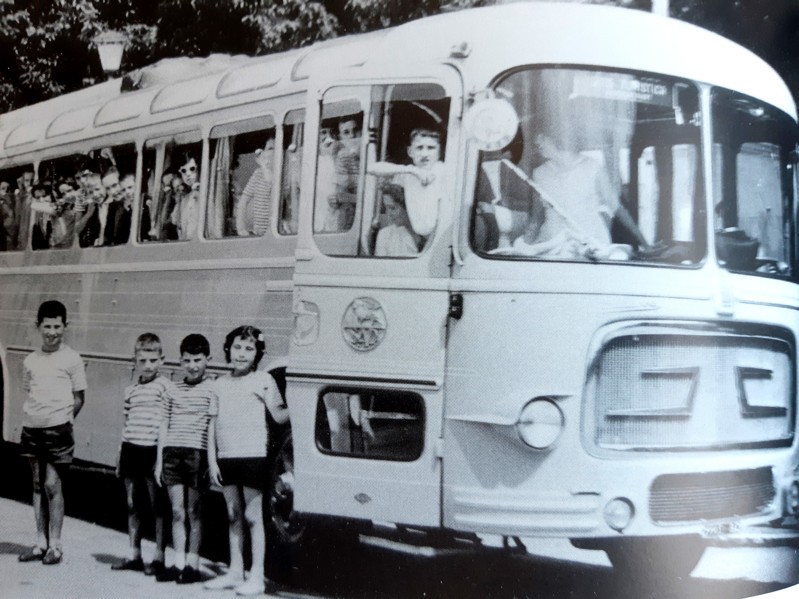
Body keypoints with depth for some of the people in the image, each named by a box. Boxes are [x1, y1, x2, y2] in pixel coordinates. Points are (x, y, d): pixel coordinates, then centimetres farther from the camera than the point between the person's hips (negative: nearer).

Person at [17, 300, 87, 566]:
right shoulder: (30, 360, 9)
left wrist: (60, 420, -4)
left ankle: (55, 545, 2)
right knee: (38, 485, 9)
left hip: (58, 428, -5)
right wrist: (32, 416, 1)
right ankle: (41, 543, 15)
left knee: (53, 486, -6)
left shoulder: (71, 359, -3)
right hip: (32, 427, 5)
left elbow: (78, 399, 1)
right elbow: (28, 393, 16)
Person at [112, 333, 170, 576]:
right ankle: (134, 555, 20)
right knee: (132, 505, 11)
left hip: (153, 450, -6)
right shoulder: (130, 390, 13)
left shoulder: (165, 387, -5)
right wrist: (120, 457, 19)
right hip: (131, 448, 6)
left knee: (158, 506, 1)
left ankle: (159, 558, 7)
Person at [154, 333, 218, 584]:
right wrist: (159, 460, 12)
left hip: (197, 453, -4)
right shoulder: (172, 391, 13)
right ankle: (178, 563, 12)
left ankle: (192, 565, 9)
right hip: (172, 452, 4)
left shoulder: (211, 390, -1)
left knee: (194, 512, 2)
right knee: (177, 512, 7)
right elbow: (164, 427, 16)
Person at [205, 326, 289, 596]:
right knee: (233, 516, 12)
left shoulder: (263, 380, -1)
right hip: (226, 458, 5)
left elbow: (279, 416, -7)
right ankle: (235, 572, 21)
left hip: (252, 455, -5)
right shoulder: (221, 384, 11)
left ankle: (256, 576, 2)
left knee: (253, 517, -2)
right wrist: (212, 461, 6)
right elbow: (213, 424, 11)